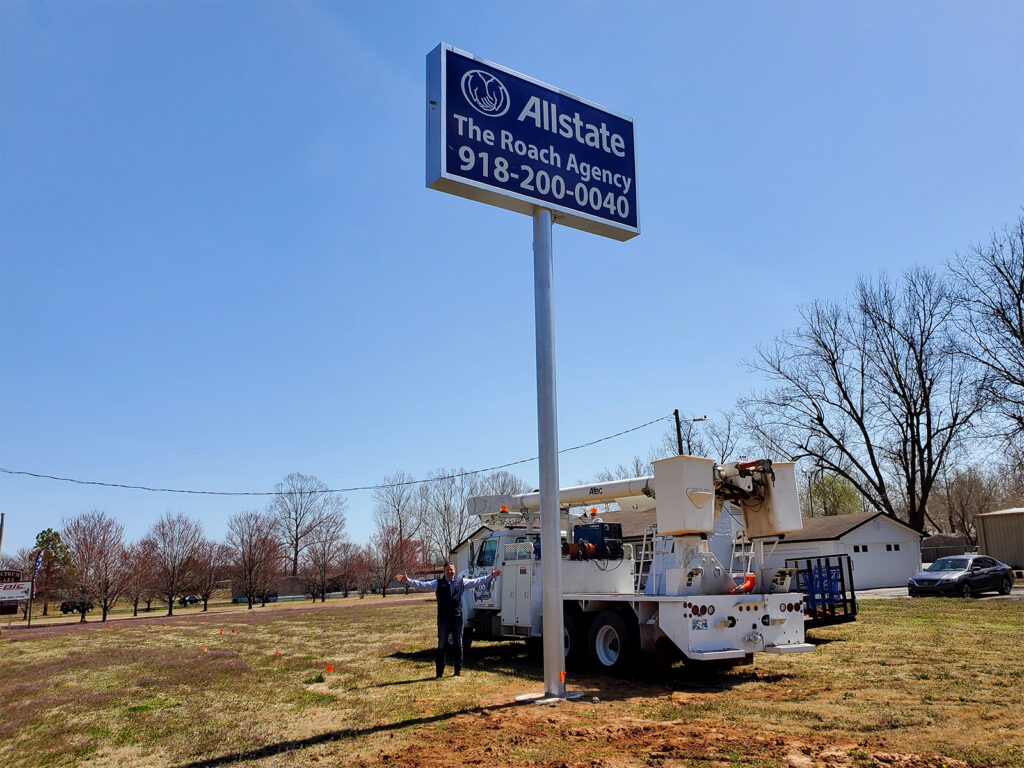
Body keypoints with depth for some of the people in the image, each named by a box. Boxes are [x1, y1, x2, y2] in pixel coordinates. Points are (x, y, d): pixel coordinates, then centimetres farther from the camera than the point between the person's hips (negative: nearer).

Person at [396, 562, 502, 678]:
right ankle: (439, 672, 13)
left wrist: (491, 576, 10)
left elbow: (477, 581, 13)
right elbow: (421, 585, 0)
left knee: (458, 645, 7)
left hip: (457, 617, 1)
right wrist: (407, 581, -11)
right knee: (441, 646, 4)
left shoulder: (461, 582, 10)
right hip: (443, 618, -1)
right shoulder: (438, 583, 6)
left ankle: (458, 670, 18)